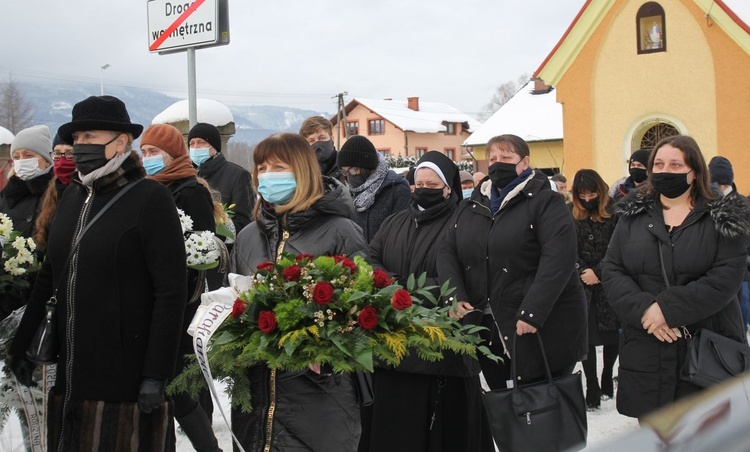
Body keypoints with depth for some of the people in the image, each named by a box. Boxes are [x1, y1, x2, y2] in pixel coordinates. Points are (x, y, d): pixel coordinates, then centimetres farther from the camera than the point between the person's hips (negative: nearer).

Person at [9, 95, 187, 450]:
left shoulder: (150, 199, -8)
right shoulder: (72, 196, 11)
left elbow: (170, 292, -13)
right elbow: (48, 277, 19)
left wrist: (156, 374, -16)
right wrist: (22, 346, 16)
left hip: (124, 378, -6)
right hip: (68, 375, 6)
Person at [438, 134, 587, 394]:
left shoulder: (546, 203, -5)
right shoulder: (470, 207, 14)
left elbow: (558, 260, -17)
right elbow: (447, 252, 9)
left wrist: (531, 313, -24)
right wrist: (455, 297, -8)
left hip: (542, 328, -5)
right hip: (488, 328, 5)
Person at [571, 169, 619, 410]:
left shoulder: (613, 215, -4)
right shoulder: (572, 217, 5)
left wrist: (598, 273, -12)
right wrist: (583, 271, -11)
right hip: (582, 286, 1)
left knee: (611, 332, 7)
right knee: (587, 336, -4)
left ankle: (607, 381, 27)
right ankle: (592, 390, -1)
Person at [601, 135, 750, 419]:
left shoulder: (722, 218, 1)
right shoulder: (633, 215, 10)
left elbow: (727, 277, -10)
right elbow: (611, 270, 3)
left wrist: (668, 308, -17)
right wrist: (643, 309, -15)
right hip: (646, 351, 2)